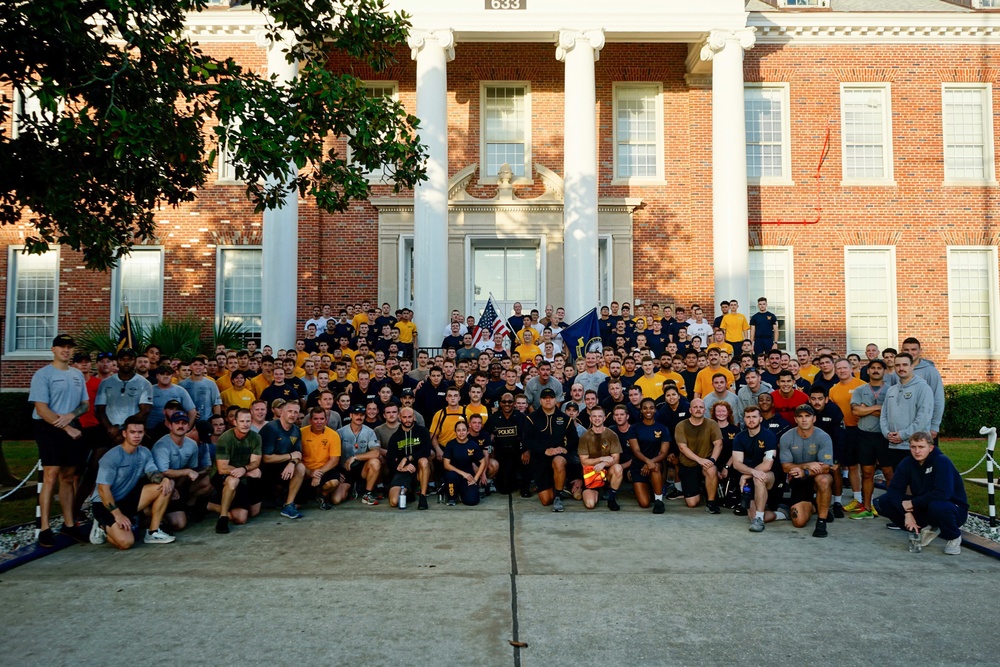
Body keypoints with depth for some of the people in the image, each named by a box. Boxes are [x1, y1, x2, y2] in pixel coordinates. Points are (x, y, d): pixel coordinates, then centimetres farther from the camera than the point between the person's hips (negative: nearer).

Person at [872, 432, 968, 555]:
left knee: (937, 507, -41)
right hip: (922, 508, 5)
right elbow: (894, 489, -11)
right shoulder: (907, 463, -6)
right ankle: (926, 528, 1)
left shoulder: (942, 462, -21)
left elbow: (942, 494, -32)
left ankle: (954, 537, -6)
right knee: (882, 502, -13)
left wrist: (913, 503, -24)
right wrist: (907, 512, -25)